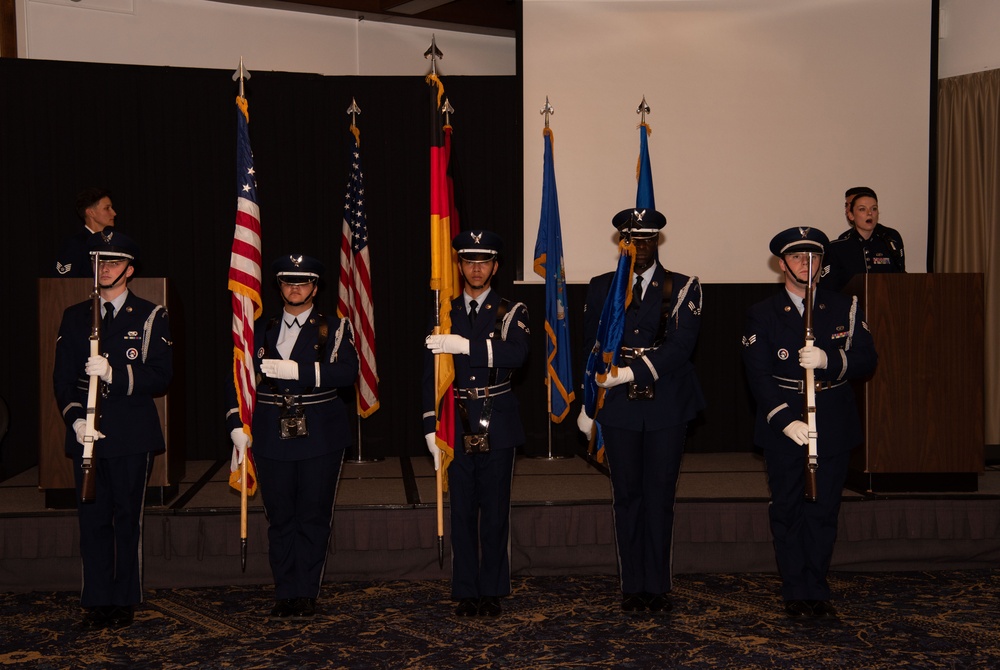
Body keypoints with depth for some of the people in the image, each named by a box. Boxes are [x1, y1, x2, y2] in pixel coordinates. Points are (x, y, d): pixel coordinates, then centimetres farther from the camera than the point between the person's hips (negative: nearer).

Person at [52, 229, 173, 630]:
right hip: (86, 433, 3)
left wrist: (114, 374, -19)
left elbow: (160, 377, -5)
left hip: (132, 435, -2)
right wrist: (75, 418, -6)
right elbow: (62, 378, 10)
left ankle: (125, 601, 11)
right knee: (92, 520, 3)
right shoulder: (74, 317, 13)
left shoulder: (150, 317, 3)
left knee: (128, 520, 2)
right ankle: (96, 602, 10)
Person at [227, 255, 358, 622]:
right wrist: (237, 425, 0)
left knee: (313, 519, 2)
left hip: (319, 439, -2)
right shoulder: (261, 330, 11)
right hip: (272, 439, 2)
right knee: (280, 519, 6)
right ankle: (284, 595, 14)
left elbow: (346, 372, -13)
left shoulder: (334, 329, 3)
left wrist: (297, 370, -22)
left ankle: (306, 595, 11)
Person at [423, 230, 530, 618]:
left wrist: (465, 345, -29)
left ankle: (492, 592, 12)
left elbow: (517, 354, -19)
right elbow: (430, 375, 6)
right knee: (462, 512, 5)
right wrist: (431, 427, -1)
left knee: (495, 511, 2)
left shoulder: (511, 313, 2)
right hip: (458, 424, 2)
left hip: (497, 424, -1)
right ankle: (466, 592, 13)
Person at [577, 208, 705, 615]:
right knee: (626, 497, 6)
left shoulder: (683, 288, 0)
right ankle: (633, 587, 14)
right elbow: (591, 348, 11)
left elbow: (680, 346, -12)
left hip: (666, 406, -1)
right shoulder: (601, 288, 8)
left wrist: (632, 372, -20)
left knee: (660, 498, 3)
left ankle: (658, 587, 12)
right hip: (617, 406, 2)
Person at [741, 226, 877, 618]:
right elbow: (758, 375, -8)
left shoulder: (845, 308, 8)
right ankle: (796, 593, 12)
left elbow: (867, 361, 0)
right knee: (788, 512, 3)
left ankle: (817, 590, 15)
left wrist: (828, 360, -20)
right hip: (783, 428, -1)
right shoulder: (762, 316, 2)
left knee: (824, 511, 5)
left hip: (834, 427, 1)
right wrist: (786, 420, -20)